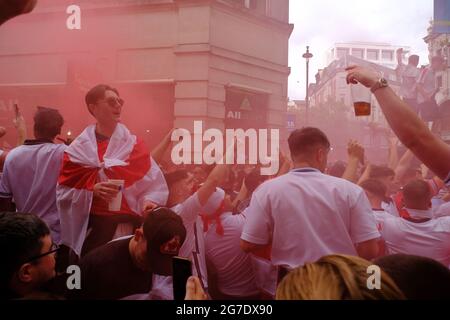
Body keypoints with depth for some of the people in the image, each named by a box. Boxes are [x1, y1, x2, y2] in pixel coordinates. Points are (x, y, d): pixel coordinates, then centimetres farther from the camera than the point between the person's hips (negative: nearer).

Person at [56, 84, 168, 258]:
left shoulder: (133, 144, 3)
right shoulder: (79, 147, 2)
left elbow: (152, 182, 0)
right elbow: (64, 189, 0)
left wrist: (149, 201, -18)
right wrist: (92, 190, -15)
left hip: (127, 225, 0)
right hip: (91, 225, 0)